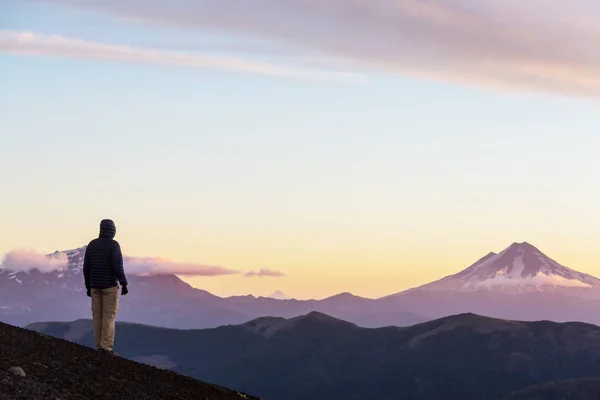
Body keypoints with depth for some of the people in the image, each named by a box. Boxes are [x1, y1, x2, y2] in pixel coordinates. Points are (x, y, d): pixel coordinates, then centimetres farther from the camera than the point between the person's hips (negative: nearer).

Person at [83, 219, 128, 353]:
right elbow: (118, 266, -19)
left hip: (95, 286, 5)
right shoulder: (114, 245, -12)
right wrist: (124, 284, -12)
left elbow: (86, 267, 6)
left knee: (98, 317, 10)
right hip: (110, 286, -5)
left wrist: (88, 287, 14)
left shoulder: (92, 244, 4)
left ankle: (100, 347, 13)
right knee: (109, 317, -3)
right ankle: (106, 348, -7)